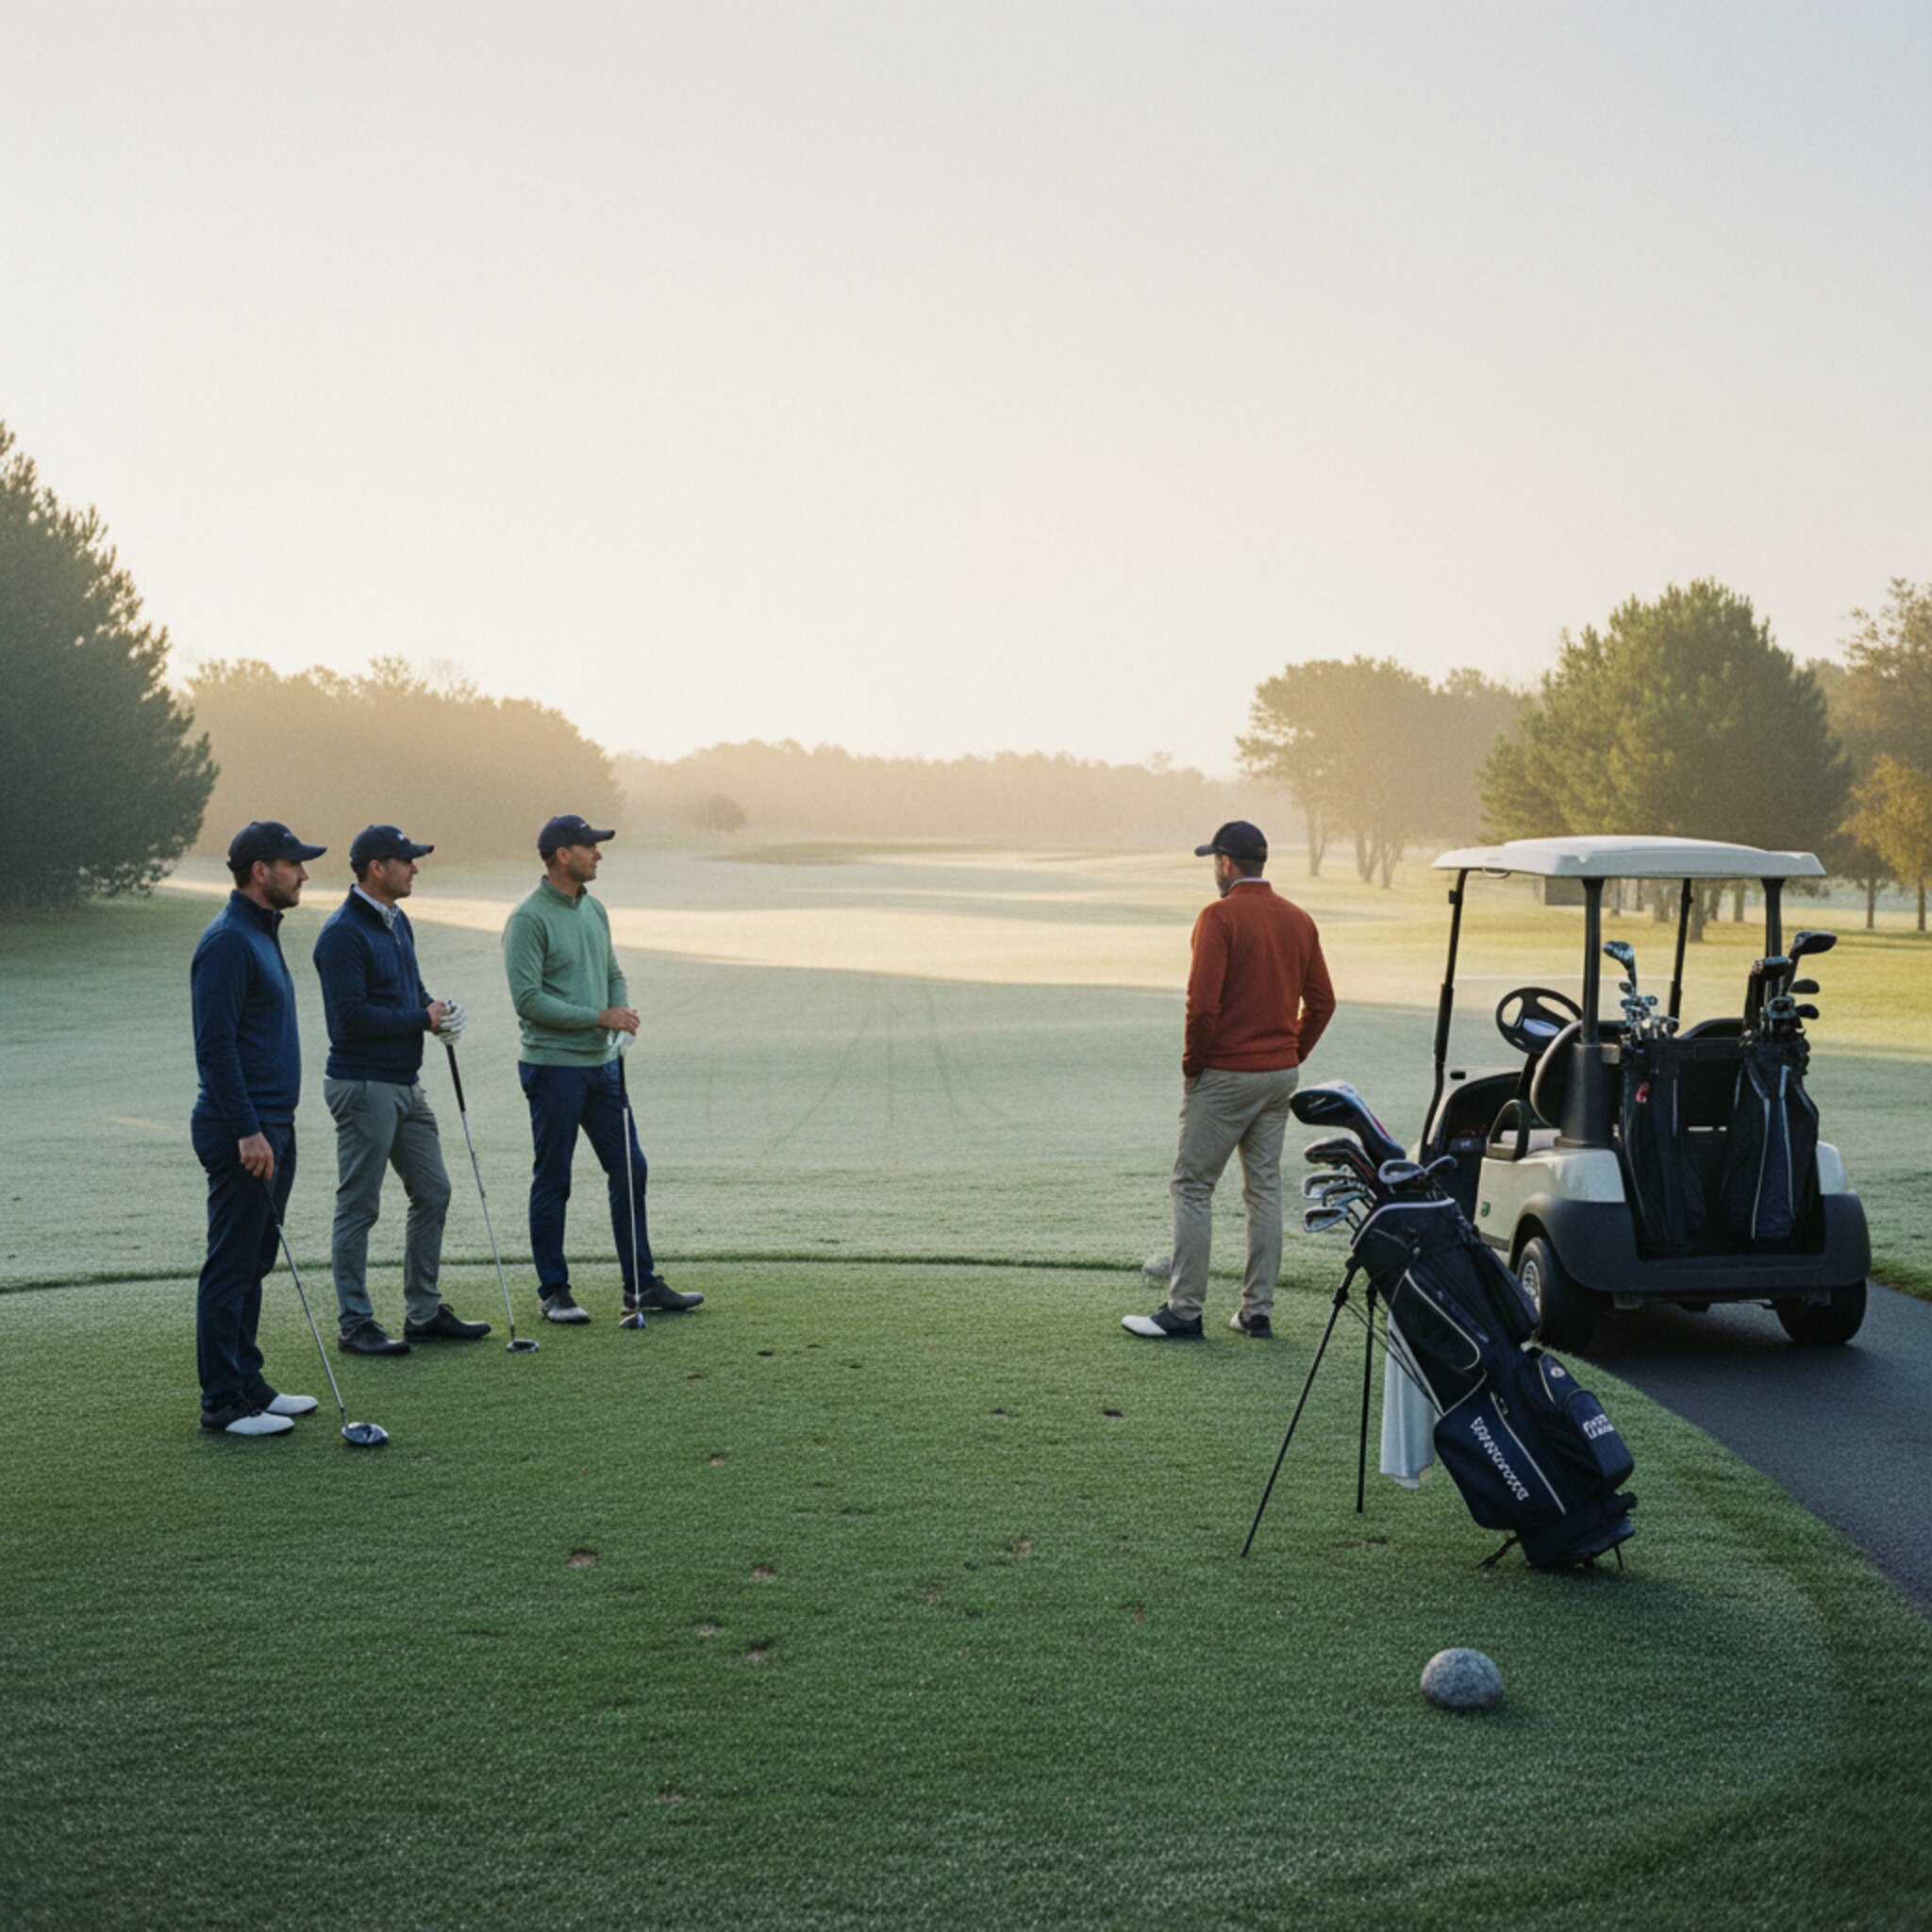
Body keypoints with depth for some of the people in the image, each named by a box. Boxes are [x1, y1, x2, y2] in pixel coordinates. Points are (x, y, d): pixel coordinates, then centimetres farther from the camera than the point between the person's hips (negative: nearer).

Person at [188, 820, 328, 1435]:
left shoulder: (261, 934, 16)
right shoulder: (228, 941, -15)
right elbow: (215, 1045, -20)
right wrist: (248, 1131, -23)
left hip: (272, 1125, 10)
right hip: (241, 1130, -10)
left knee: (253, 1263, 15)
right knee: (231, 1266, -4)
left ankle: (247, 1383, 23)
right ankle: (223, 1402, 3)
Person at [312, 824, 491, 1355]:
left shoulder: (398, 923, 14)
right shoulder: (343, 933, -16)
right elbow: (352, 1016, -22)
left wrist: (441, 1010, 1)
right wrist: (423, 1018, -14)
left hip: (406, 1083, 9)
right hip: (363, 1086, -9)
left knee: (433, 1194, 12)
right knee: (358, 1208, 0)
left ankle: (424, 1312, 23)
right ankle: (354, 1325, 9)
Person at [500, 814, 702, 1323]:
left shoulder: (594, 910, 12)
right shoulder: (529, 919, -13)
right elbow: (528, 1000, -18)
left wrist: (625, 1012, 0)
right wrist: (600, 1017, -17)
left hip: (602, 1063, 8)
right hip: (553, 1067, -8)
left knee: (630, 1170, 7)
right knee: (552, 1182, 2)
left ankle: (642, 1286, 15)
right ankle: (554, 1292, 13)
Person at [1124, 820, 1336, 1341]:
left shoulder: (1219, 917, -13)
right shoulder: (1299, 920, 8)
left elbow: (1203, 1002, -20)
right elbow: (1321, 1001, 11)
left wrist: (1192, 1065, -7)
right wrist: (1291, 1055, 17)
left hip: (1225, 1076, -7)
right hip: (1281, 1074, 7)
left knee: (1192, 1186, 0)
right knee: (1265, 1188, 11)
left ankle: (1184, 1311, 1)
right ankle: (1258, 1311, 14)